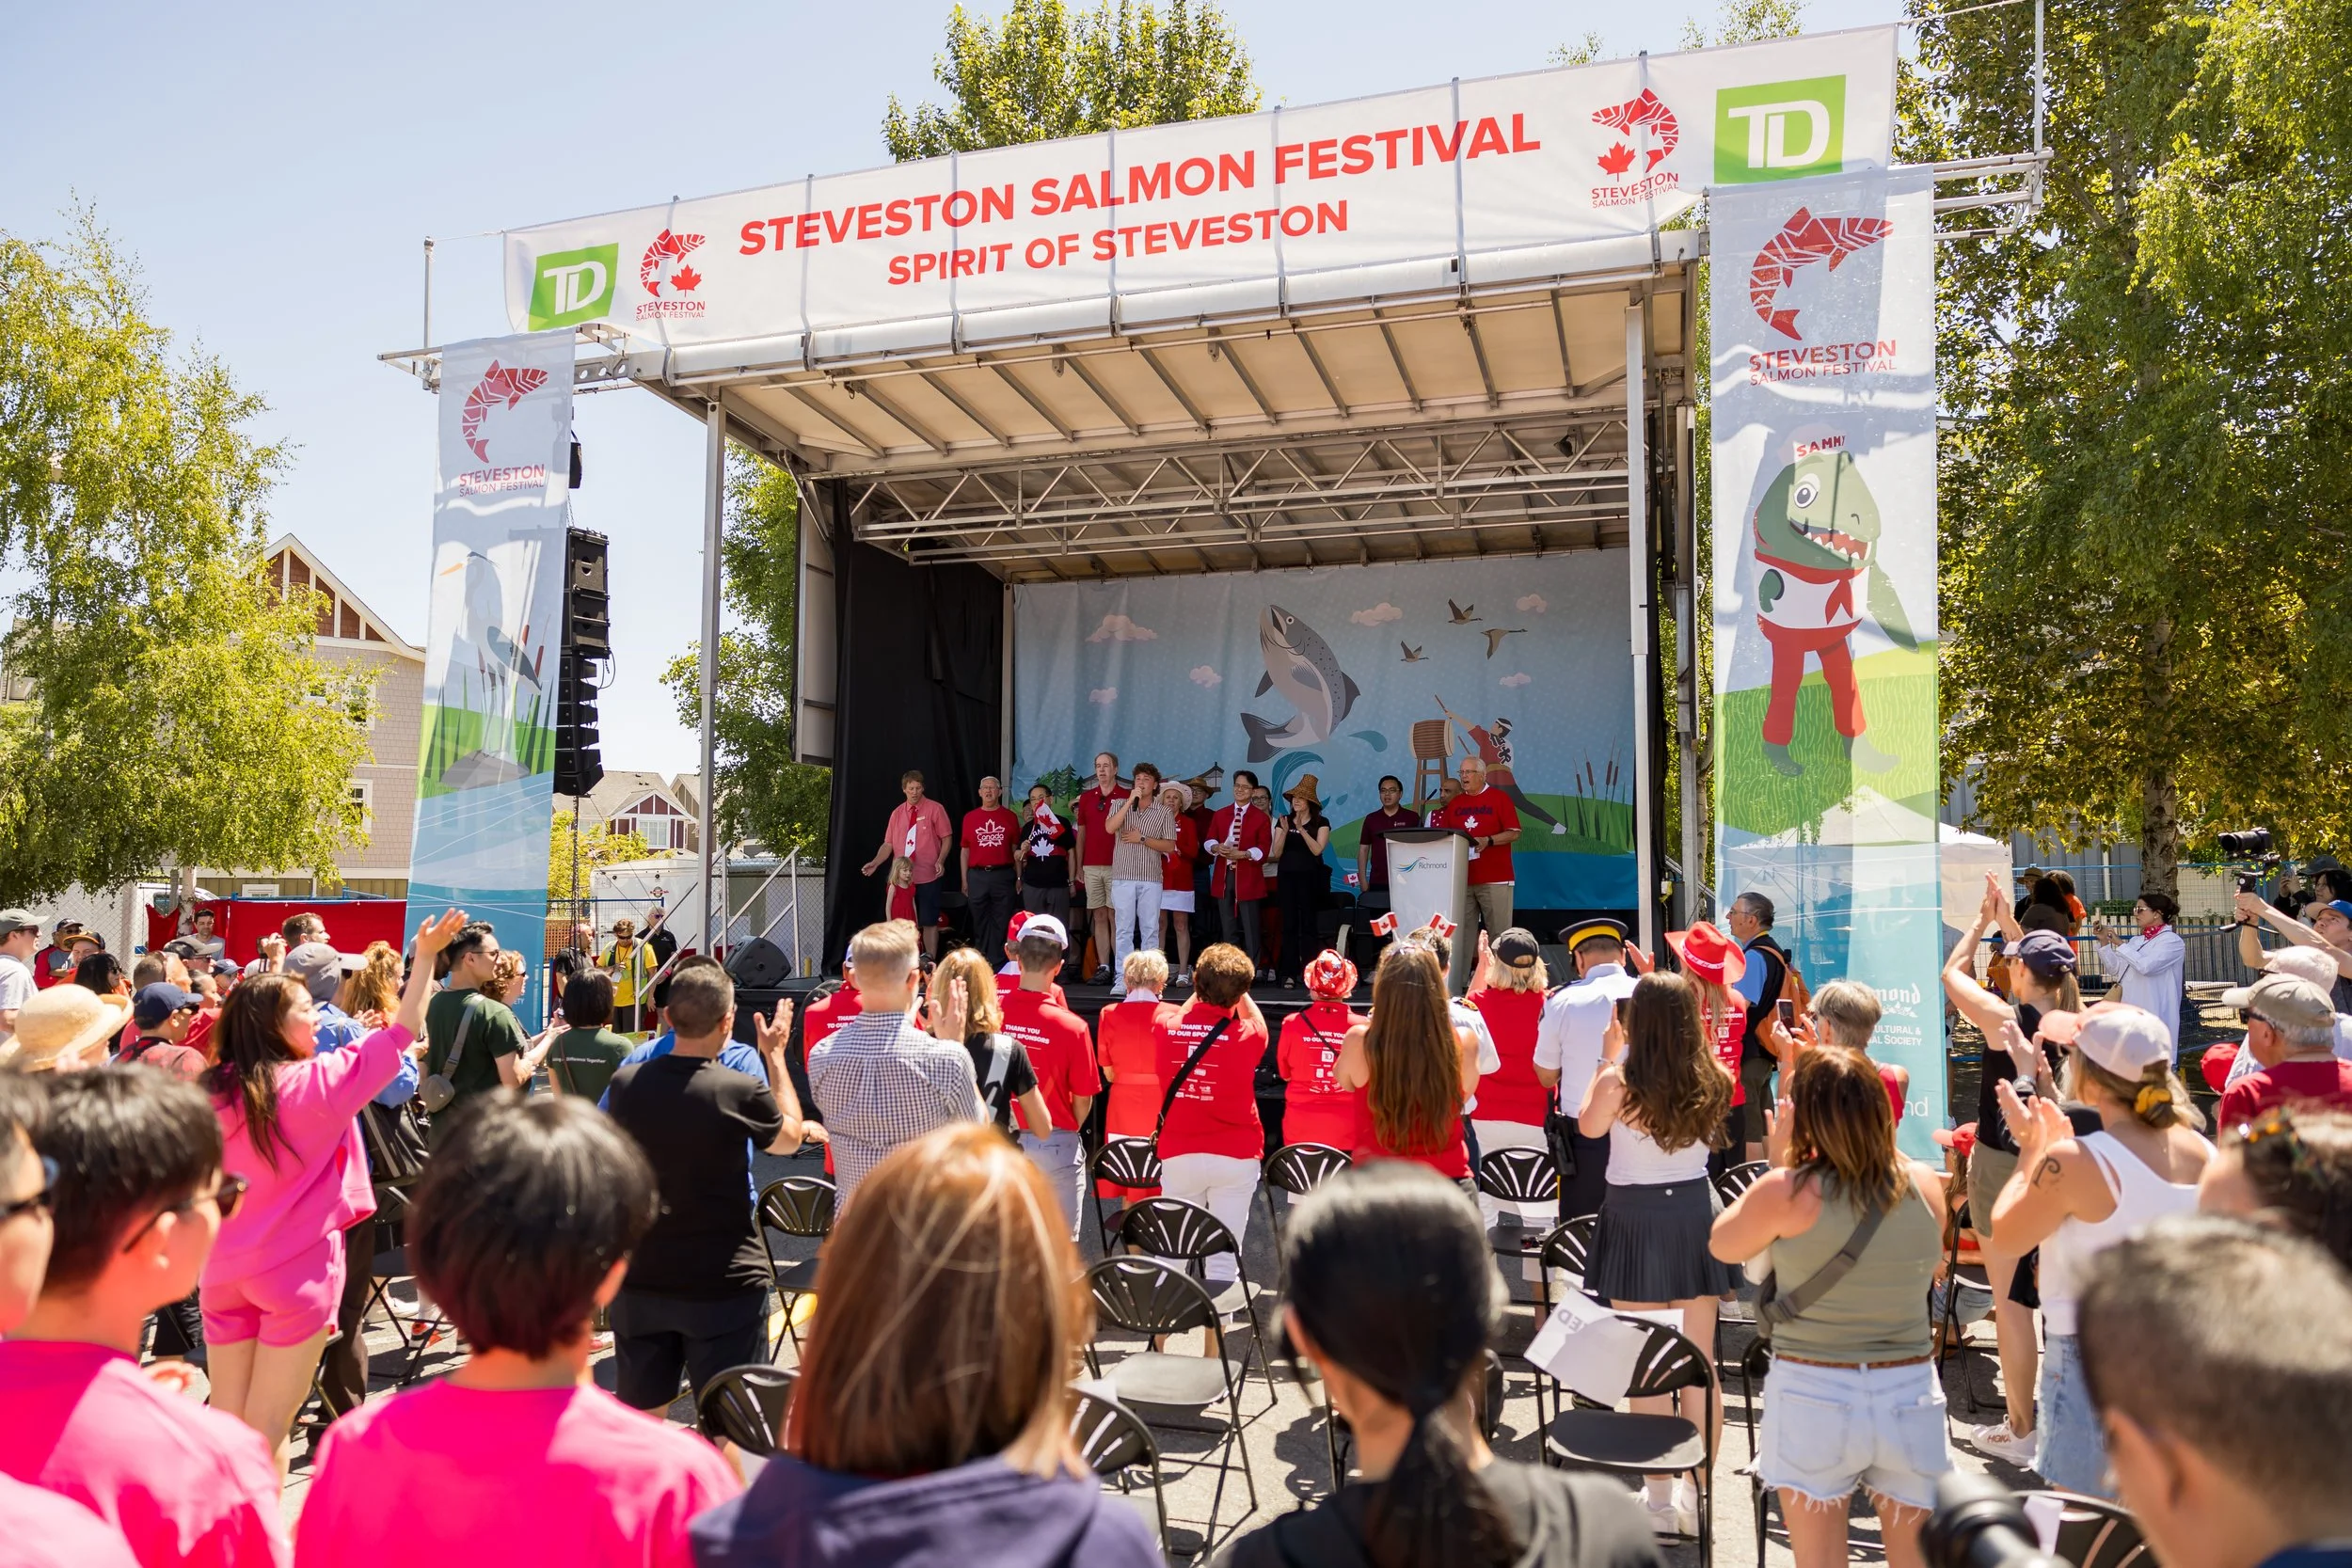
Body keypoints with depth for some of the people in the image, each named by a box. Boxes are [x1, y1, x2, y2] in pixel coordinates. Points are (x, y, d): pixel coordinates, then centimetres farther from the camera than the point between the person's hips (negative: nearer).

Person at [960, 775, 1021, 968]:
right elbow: (965, 850, 10)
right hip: (977, 876, 1)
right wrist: (964, 879, 5)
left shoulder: (1010, 817, 6)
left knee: (1001, 923, 0)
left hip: (1003, 875, -1)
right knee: (980, 923, 7)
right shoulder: (970, 817, 9)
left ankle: (997, 965, 5)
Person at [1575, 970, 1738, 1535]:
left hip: (1638, 1218, -4)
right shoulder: (1712, 1081, -6)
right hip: (1696, 1213, 4)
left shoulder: (1618, 1082, -17)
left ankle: (1662, 1499, 12)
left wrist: (1607, 1058, 10)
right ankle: (1699, 1494, 21)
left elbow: (1588, 1125, 3)